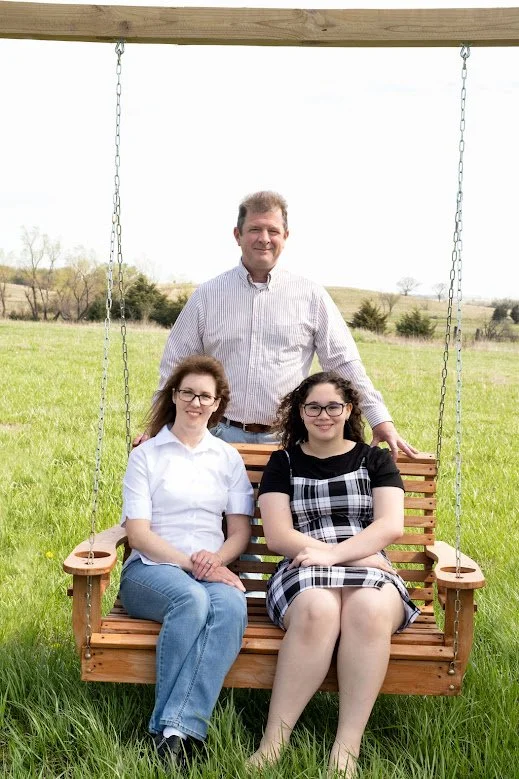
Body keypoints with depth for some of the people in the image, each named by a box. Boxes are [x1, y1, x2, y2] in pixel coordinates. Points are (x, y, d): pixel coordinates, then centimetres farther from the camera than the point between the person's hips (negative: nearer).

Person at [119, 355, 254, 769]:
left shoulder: (228, 458, 17)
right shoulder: (146, 455, 7)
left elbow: (241, 530, 11)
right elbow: (138, 533, -2)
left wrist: (217, 558, -11)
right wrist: (189, 563, -16)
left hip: (212, 569, 2)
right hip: (151, 568, -2)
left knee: (232, 606, -33)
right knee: (192, 599, -36)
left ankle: (178, 729, -36)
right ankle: (171, 731, -31)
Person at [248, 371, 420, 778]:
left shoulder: (375, 459, 16)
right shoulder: (284, 462, 14)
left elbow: (391, 526, 1)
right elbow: (278, 536, 2)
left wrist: (332, 553, -14)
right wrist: (361, 555, -7)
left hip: (371, 574, 1)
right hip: (304, 575, -1)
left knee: (369, 610, -35)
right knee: (318, 609, -36)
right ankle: (274, 740, -28)